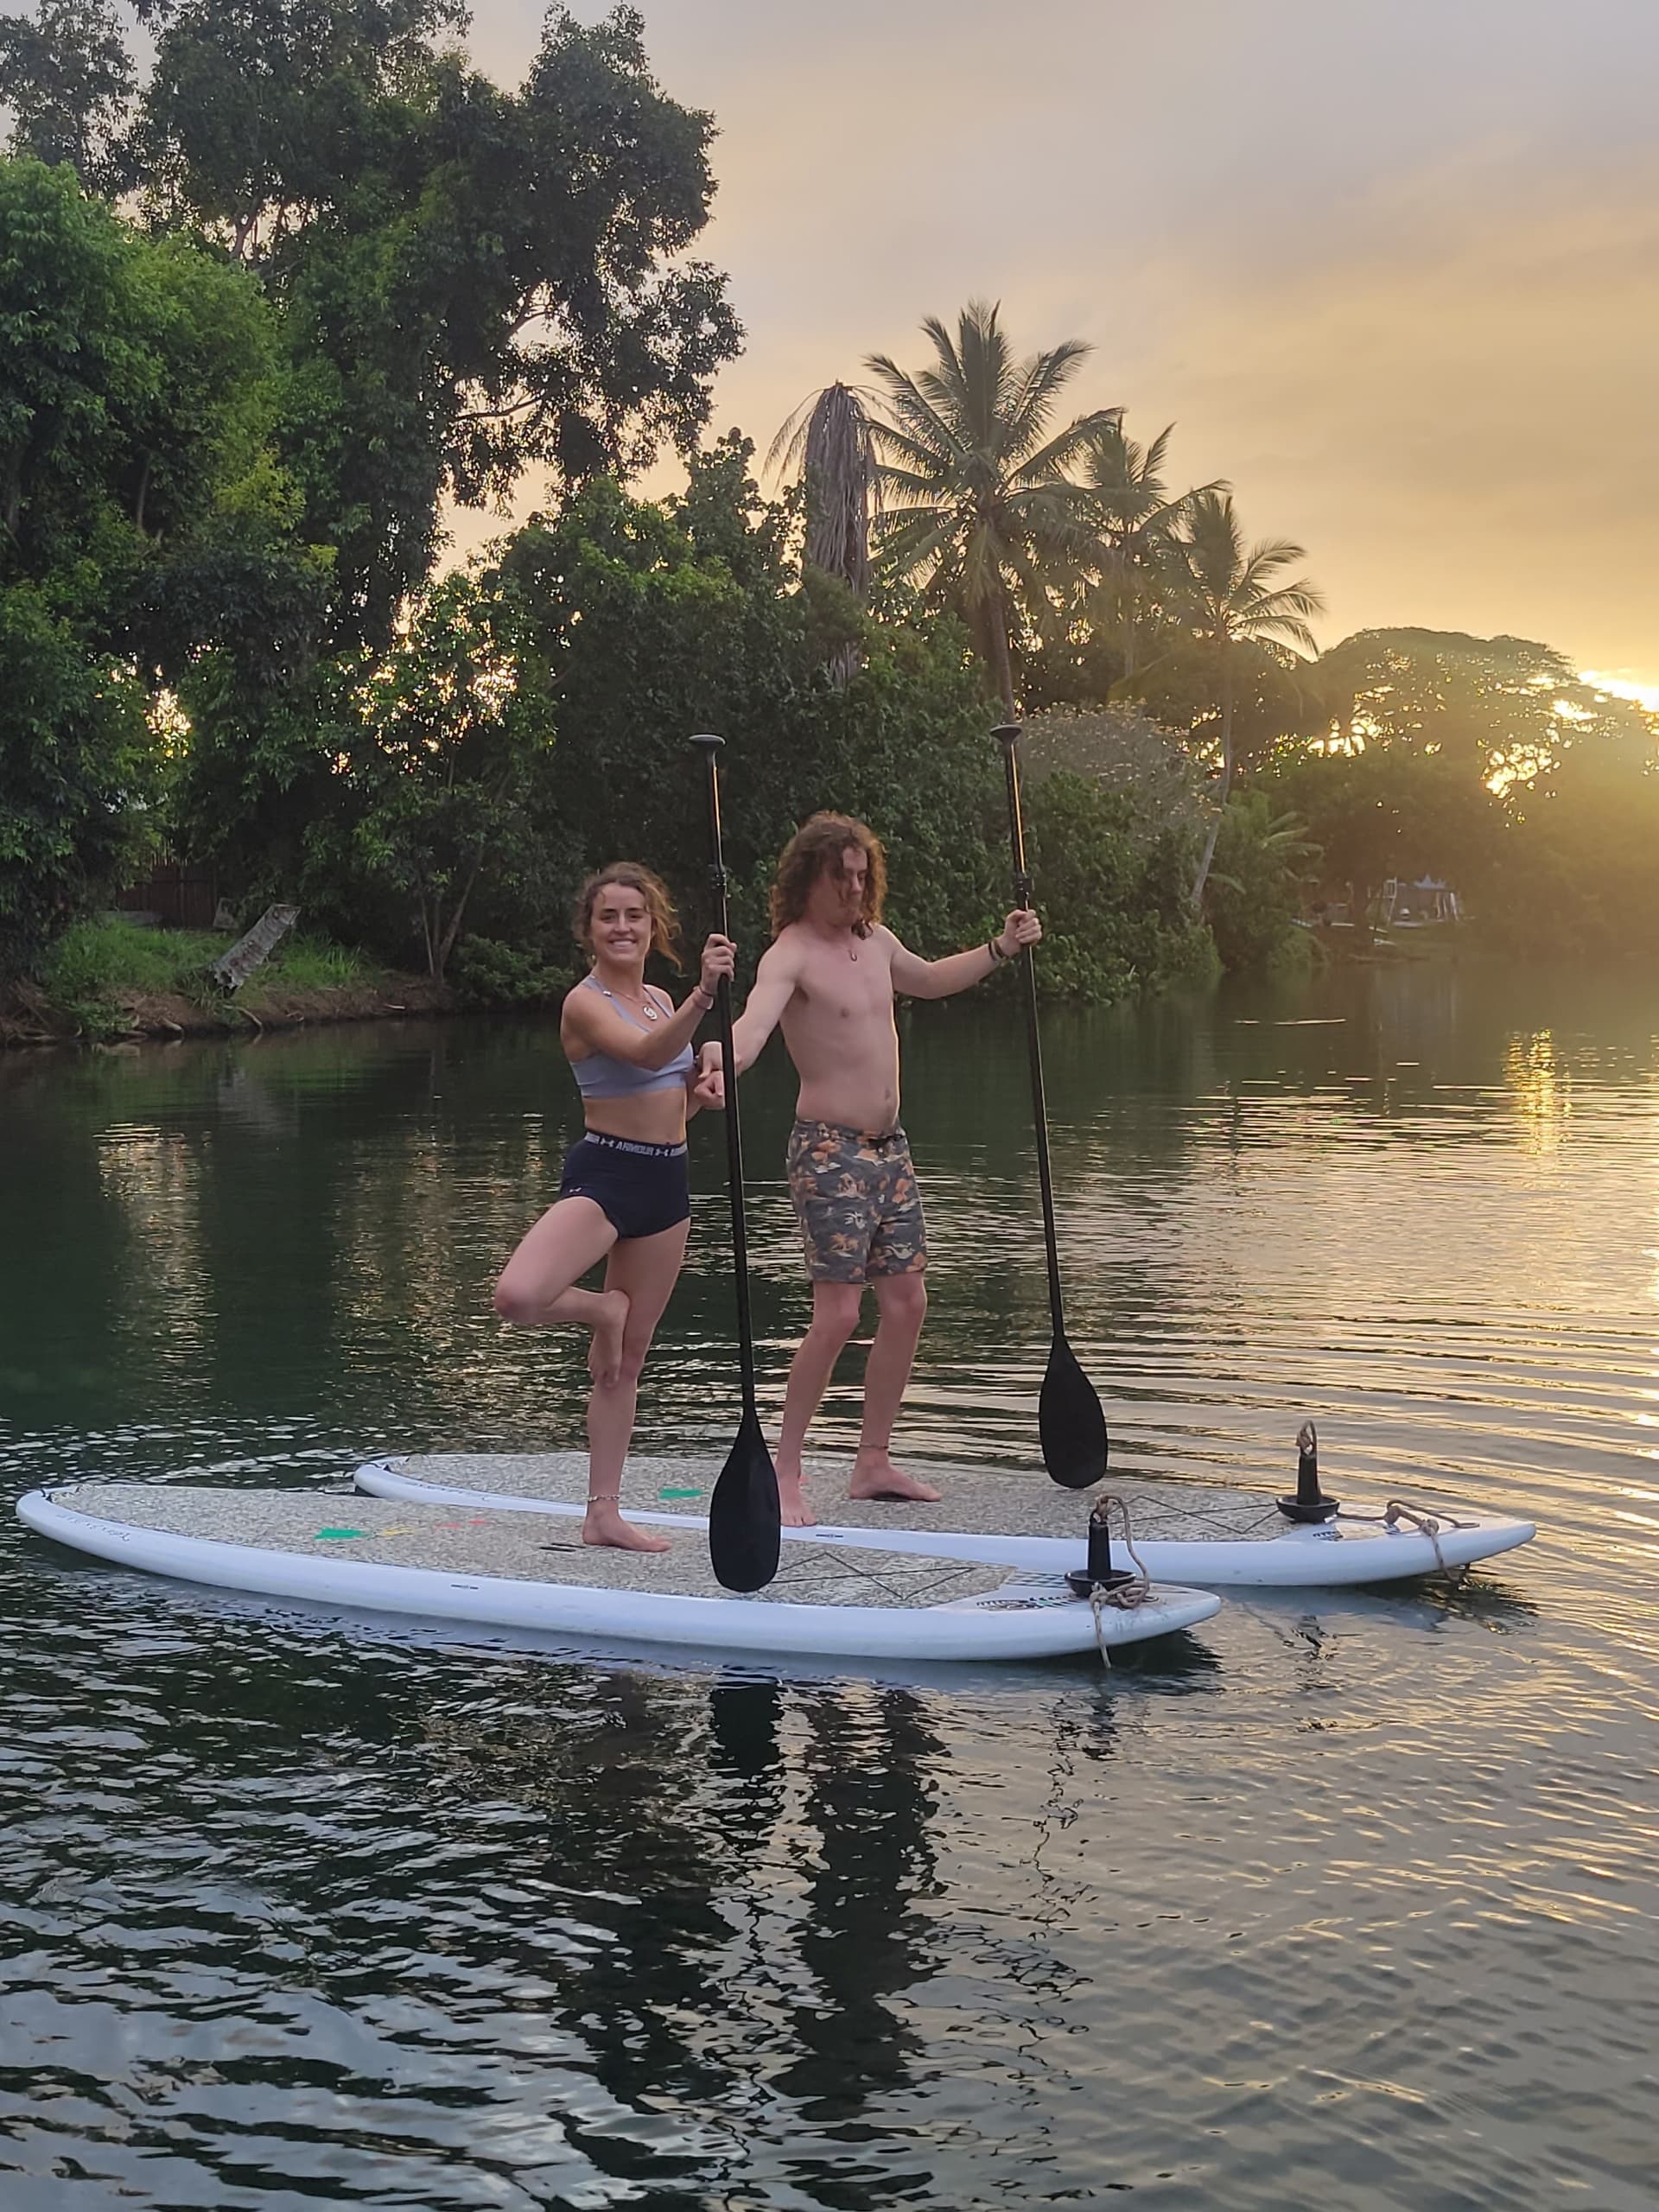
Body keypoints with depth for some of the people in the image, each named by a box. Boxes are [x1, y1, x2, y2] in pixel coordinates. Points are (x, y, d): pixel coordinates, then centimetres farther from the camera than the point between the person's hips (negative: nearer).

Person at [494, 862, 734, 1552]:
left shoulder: (659, 1000, 14)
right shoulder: (586, 1002, -10)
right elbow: (646, 1055, -30)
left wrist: (702, 1088, 0)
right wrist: (702, 996, -44)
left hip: (665, 1183, 7)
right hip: (603, 1175, -7)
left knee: (628, 1361, 12)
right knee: (517, 1297, -33)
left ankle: (604, 1513, 20)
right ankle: (601, 1310, 2)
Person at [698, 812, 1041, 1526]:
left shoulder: (875, 940, 11)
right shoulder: (790, 954, -14)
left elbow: (930, 980, 34)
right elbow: (756, 1019, -35)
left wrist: (1000, 948, 27)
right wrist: (724, 1064, -56)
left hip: (889, 1145, 8)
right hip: (830, 1148, -8)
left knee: (906, 1302, 9)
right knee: (838, 1314, -13)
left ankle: (873, 1462, 20)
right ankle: (784, 1473, -1)